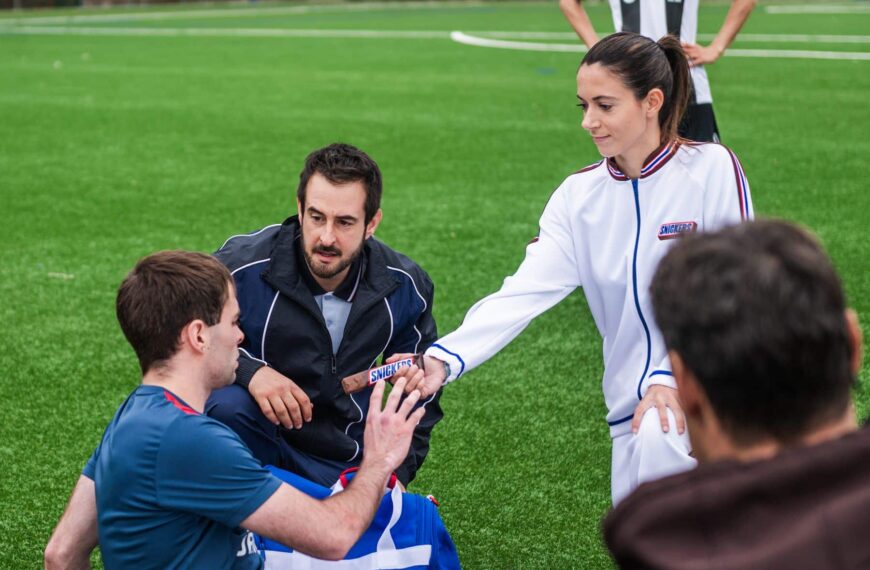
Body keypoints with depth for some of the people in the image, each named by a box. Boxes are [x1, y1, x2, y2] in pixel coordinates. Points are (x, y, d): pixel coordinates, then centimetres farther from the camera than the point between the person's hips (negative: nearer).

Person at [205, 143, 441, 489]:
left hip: (342, 464, 5)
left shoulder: (405, 288, -6)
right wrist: (246, 369, -29)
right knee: (226, 405, -35)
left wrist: (398, 472, 4)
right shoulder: (242, 266, -19)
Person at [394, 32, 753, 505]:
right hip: (635, 394, 5)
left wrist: (671, 376, -23)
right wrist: (443, 359, -27)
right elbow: (523, 293, -12)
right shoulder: (579, 196, -1)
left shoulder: (711, 169, -12)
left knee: (659, 435, -35)